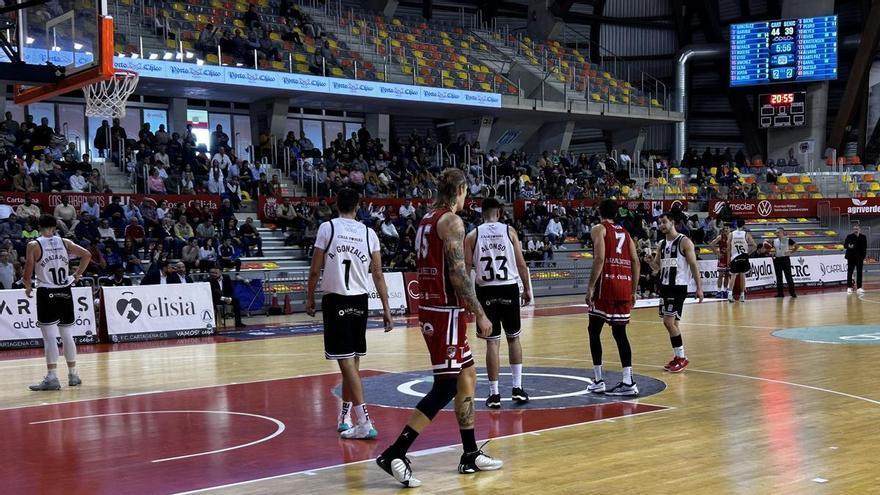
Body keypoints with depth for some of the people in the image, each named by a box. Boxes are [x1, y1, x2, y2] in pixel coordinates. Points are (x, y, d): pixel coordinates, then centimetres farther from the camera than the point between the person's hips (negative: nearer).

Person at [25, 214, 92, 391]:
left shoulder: (33, 245, -4)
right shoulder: (65, 242, 6)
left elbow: (28, 271, -8)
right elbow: (87, 255, 3)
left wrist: (28, 287, 10)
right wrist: (77, 274, 13)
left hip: (46, 294, -4)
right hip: (65, 293, 4)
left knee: (49, 337, -5)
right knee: (67, 335, 13)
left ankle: (52, 378, -8)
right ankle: (73, 375, 19)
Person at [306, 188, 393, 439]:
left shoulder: (327, 228, -3)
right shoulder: (369, 233, 6)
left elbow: (315, 270, -3)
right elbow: (378, 274, 4)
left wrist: (310, 297, 10)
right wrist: (386, 308, 8)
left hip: (335, 300, -4)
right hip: (360, 301, 4)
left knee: (346, 362, -6)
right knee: (352, 361, 15)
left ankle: (364, 422, -14)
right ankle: (344, 418, 24)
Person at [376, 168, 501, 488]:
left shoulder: (426, 220, 14)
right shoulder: (451, 221, -14)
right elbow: (458, 274, -21)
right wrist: (480, 314, -17)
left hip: (431, 308, 10)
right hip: (446, 312, -10)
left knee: (467, 376, 16)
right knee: (445, 387, -7)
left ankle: (471, 456, 20)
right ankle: (394, 454, -9)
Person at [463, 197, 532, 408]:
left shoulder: (473, 235, 2)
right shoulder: (509, 231, 2)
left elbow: (466, 268, -1)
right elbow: (521, 264, 0)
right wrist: (527, 289, 11)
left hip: (486, 291, 0)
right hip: (509, 289, 0)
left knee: (492, 341, 4)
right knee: (513, 338, 15)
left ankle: (494, 393, 4)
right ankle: (517, 388, 15)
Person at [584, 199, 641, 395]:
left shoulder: (599, 229, 2)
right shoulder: (625, 232, 20)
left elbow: (600, 259, -12)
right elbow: (636, 263, 13)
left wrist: (590, 287, -12)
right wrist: (633, 291, 17)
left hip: (607, 283, -5)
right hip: (625, 285, 6)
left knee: (594, 330, 6)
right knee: (619, 332, 10)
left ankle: (598, 380, 4)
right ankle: (628, 381, 3)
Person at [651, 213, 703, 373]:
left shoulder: (684, 242, -9)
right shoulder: (661, 244, 12)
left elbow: (693, 265, -10)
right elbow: (657, 267, 17)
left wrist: (699, 288, -14)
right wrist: (649, 261, -5)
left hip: (678, 287, -8)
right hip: (665, 286, 8)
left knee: (669, 322, -13)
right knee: (671, 323, 11)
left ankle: (682, 358, -4)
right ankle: (678, 357, 20)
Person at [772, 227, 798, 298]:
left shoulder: (788, 240, -6)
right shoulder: (775, 241, 7)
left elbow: (797, 246, 1)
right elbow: (774, 249, 20)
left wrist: (791, 251, -4)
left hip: (785, 259, -5)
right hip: (777, 259, 5)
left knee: (788, 276, -5)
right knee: (778, 277, 7)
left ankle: (792, 293, -1)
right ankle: (780, 293, 12)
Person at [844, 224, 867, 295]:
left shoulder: (863, 237, 1)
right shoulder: (849, 237, -3)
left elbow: (865, 247, 4)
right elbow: (845, 245, -4)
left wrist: (863, 256, -1)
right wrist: (848, 246, -27)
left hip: (860, 257, 1)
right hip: (851, 257, -1)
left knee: (859, 272, 4)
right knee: (850, 272, 0)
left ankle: (859, 287, 10)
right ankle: (849, 287, 6)